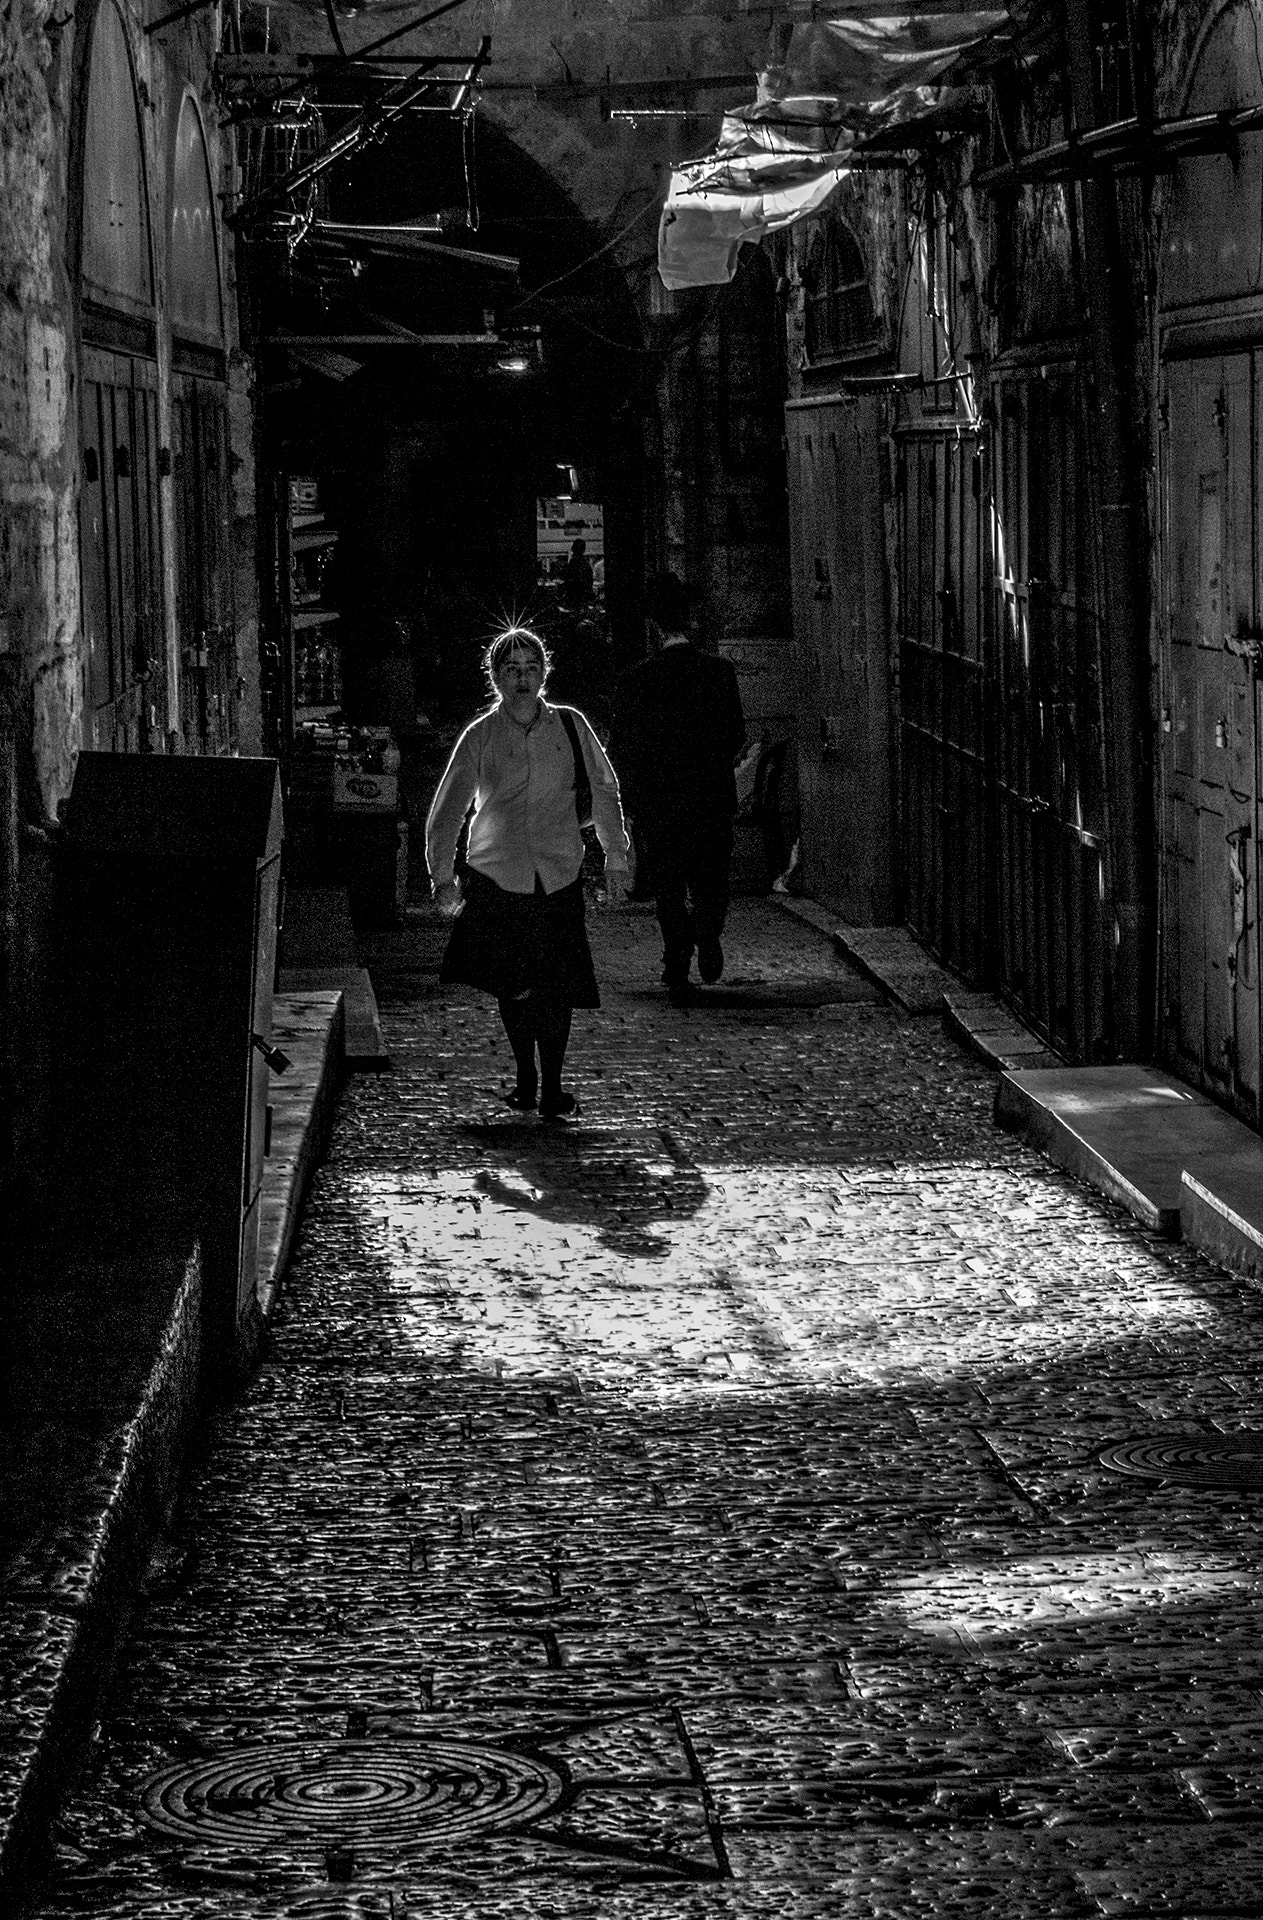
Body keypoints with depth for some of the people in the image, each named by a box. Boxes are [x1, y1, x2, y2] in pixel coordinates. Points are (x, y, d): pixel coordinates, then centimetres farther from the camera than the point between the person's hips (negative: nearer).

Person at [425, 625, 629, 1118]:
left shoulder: (570, 726, 2)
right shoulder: (480, 736, -1)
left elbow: (604, 791, 12)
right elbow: (446, 811, 2)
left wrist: (615, 859, 13)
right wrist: (442, 877, -4)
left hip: (559, 878, 0)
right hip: (497, 875, 0)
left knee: (557, 987, -6)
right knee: (512, 986, 4)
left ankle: (552, 1085, 6)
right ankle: (525, 1077, 21)